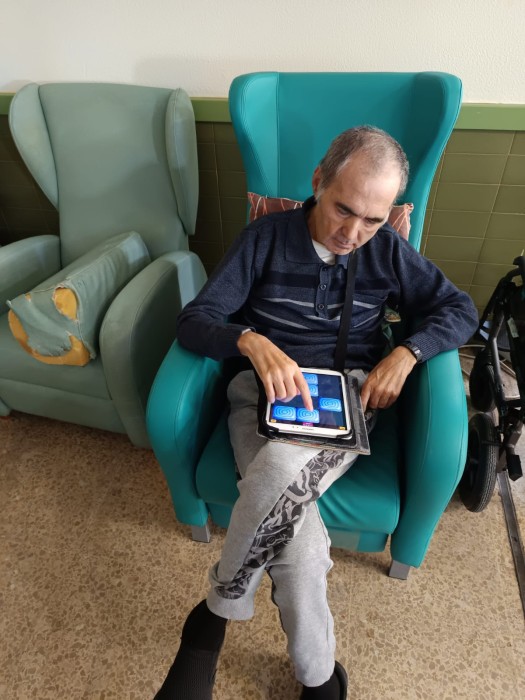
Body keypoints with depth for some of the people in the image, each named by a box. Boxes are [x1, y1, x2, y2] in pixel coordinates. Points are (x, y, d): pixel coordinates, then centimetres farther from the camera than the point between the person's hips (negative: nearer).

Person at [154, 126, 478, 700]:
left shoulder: (387, 250, 7)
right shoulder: (266, 236, 1)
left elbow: (460, 309, 12)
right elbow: (194, 321, -5)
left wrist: (406, 353, -8)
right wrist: (251, 340, -27)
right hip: (265, 391, 0)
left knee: (278, 473, -34)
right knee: (292, 519, -29)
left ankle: (216, 614, -5)